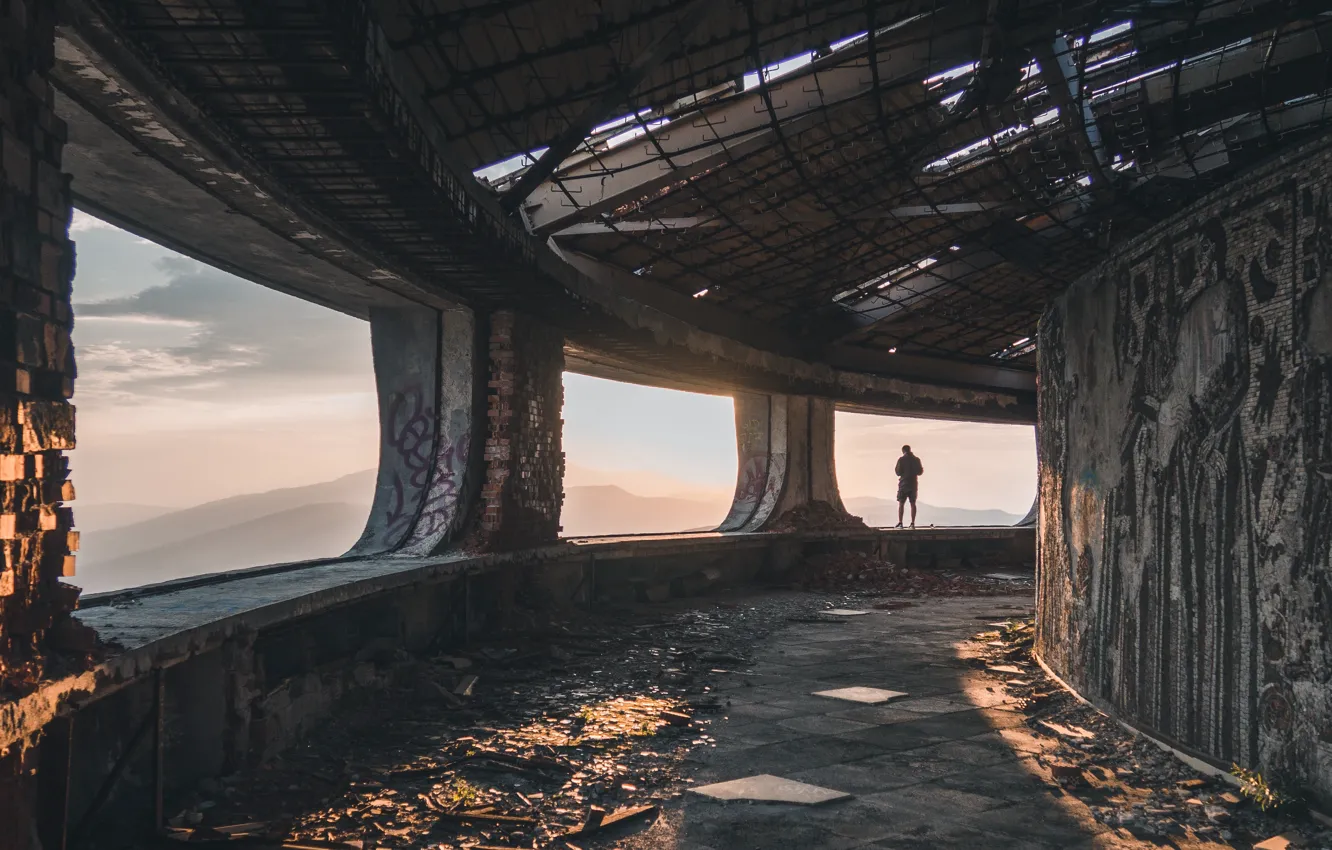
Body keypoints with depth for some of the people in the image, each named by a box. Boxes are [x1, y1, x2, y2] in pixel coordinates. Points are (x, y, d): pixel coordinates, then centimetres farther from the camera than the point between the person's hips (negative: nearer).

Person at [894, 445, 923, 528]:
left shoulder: (901, 459, -7)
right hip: (913, 484, 3)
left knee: (901, 503, 0)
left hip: (903, 483, -3)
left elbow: (898, 472, -9)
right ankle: (913, 523, 3)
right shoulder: (916, 459, 3)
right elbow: (920, 472, 8)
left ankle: (900, 523, -7)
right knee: (913, 503, 7)